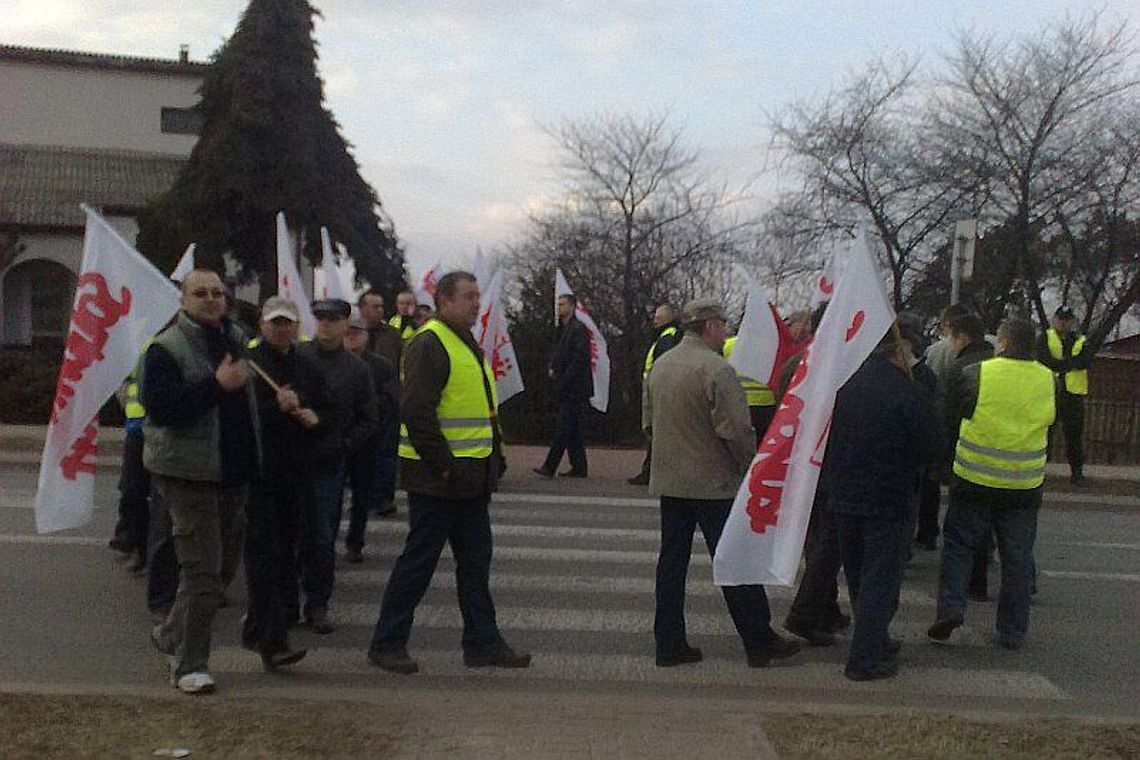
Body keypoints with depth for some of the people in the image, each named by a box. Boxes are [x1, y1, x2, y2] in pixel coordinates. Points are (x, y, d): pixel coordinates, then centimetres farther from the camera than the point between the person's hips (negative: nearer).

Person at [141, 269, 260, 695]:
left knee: (225, 564, 16)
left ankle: (172, 635, 37)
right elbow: (159, 406, -22)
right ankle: (189, 665, 7)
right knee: (202, 571, -7)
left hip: (234, 473, 8)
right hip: (189, 475, -8)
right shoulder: (166, 349, -10)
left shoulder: (235, 340, 13)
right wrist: (217, 384, -26)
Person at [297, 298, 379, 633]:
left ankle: (317, 605, 15)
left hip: (328, 467, 0)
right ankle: (284, 603, 21)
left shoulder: (357, 369, 4)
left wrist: (341, 446, -4)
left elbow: (370, 421, 8)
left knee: (322, 541, 4)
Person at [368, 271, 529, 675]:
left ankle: (482, 642, 23)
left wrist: (493, 460, 16)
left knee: (475, 560, 13)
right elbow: (417, 413, -22)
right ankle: (386, 643, 13)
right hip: (436, 479, -9)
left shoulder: (468, 345, 18)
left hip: (470, 478, 10)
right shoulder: (429, 345, -14)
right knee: (419, 561, 0)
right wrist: (442, 466, -21)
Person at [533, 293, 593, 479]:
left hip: (575, 387, -9)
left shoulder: (578, 329, -11)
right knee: (573, 429, 11)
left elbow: (580, 359, -18)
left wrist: (564, 382, -17)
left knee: (563, 427, -9)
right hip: (566, 388, 9)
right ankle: (579, 467, 16)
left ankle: (550, 467, -9)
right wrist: (552, 368, 5)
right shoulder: (562, 329, 17)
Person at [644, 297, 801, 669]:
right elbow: (737, 429, -20)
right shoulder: (716, 368, -17)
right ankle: (759, 643, 14)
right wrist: (750, 465, -5)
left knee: (672, 561, 11)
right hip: (714, 484, -7)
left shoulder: (660, 365, 8)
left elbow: (649, 421, 15)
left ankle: (669, 644, 16)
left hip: (669, 481, 7)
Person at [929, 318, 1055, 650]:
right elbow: (1051, 421, 12)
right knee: (1017, 558, 11)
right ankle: (1012, 631, 17)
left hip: (975, 481, -2)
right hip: (1025, 486, 3)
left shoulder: (977, 373, -12)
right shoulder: (1049, 381, -2)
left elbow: (956, 410, 2)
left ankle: (951, 607, -2)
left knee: (958, 543, 12)